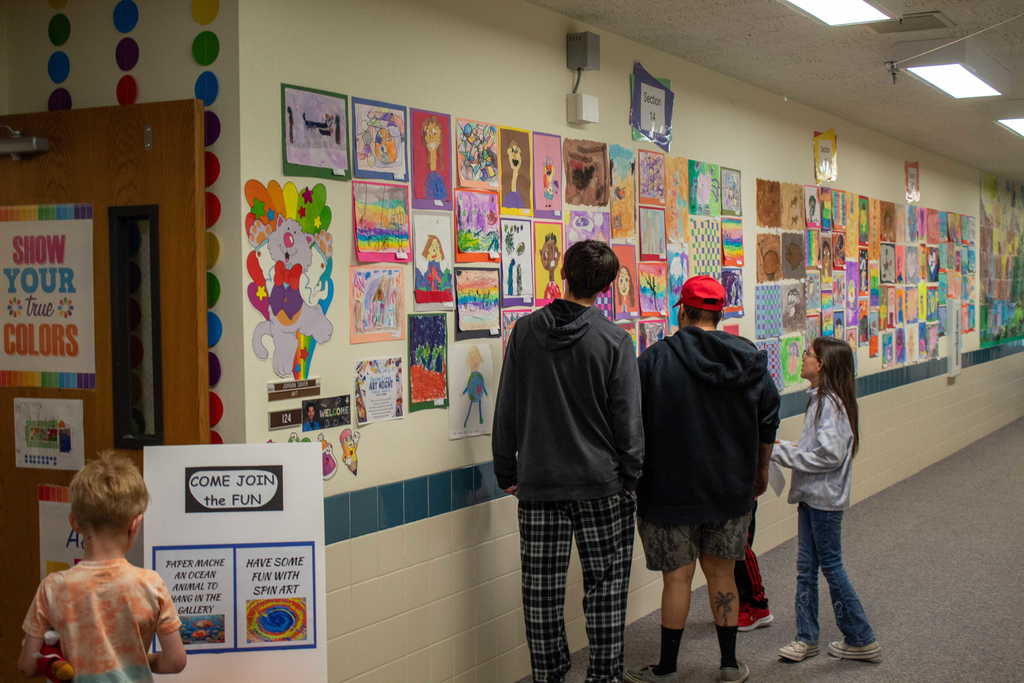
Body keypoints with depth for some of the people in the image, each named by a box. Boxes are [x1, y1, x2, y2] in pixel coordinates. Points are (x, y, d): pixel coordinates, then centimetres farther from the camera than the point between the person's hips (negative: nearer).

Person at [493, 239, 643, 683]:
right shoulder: (614, 340, -8)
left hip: (537, 481, 2)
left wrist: (506, 472, 12)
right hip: (601, 483, -2)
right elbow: (627, 419, -6)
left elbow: (507, 410, 4)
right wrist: (631, 477, 5)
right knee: (605, 584, 9)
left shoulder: (525, 331, 0)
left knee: (541, 588, 8)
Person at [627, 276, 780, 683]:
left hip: (672, 489, -4)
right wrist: (761, 470, 24)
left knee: (677, 576, 4)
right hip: (731, 490, 4)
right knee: (722, 573, 14)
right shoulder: (750, 360, 1)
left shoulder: (656, 359, -12)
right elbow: (768, 421, 10)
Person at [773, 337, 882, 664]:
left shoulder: (830, 403, -20)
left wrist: (781, 453, -20)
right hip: (811, 495, 9)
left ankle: (861, 640, 14)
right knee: (806, 566, 12)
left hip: (825, 498, -9)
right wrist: (783, 449, 2)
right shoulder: (819, 399, 10)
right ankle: (807, 638, 21)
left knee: (830, 565, 2)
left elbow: (829, 454, -25)